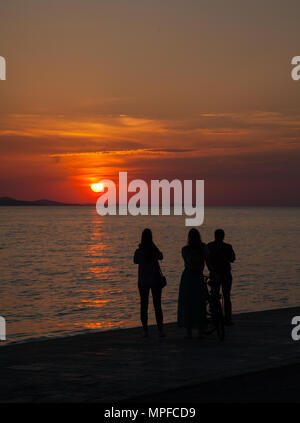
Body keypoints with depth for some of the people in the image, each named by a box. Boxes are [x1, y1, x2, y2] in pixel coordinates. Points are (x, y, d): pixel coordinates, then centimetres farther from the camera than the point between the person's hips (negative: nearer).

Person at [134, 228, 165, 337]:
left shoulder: (138, 252, -12)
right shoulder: (155, 251, -11)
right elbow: (161, 257, 12)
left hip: (143, 282, 0)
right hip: (156, 280, 0)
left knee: (144, 306, 7)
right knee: (157, 306, 6)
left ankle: (145, 330, 4)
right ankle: (160, 330, 2)